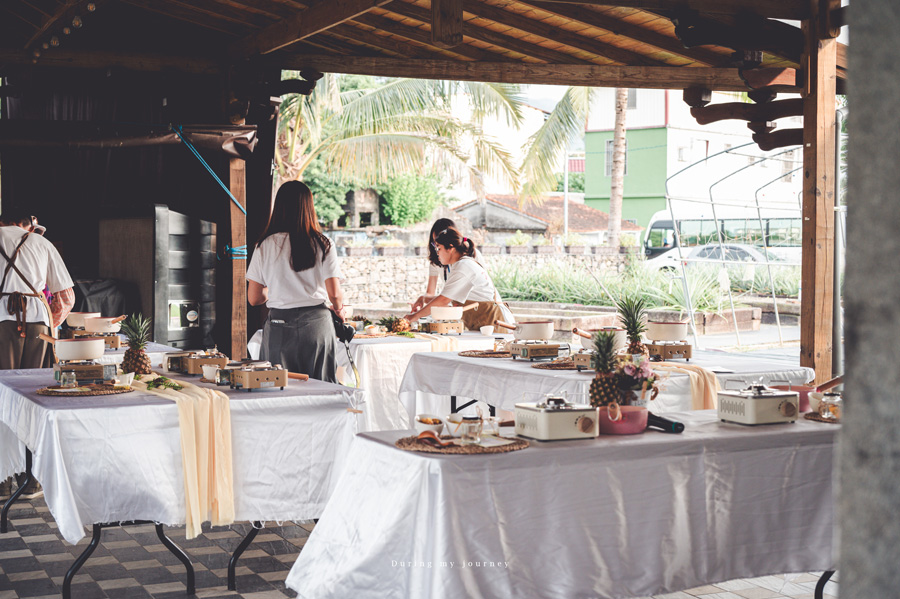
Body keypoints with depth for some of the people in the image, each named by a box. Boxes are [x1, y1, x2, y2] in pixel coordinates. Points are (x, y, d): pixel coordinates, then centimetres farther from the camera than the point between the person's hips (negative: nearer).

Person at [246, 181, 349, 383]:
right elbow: (334, 293, -5)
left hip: (279, 325, 0)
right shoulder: (323, 245, -2)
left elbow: (254, 298, 2)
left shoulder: (266, 245, -1)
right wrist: (339, 309, 17)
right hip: (316, 323, 0)